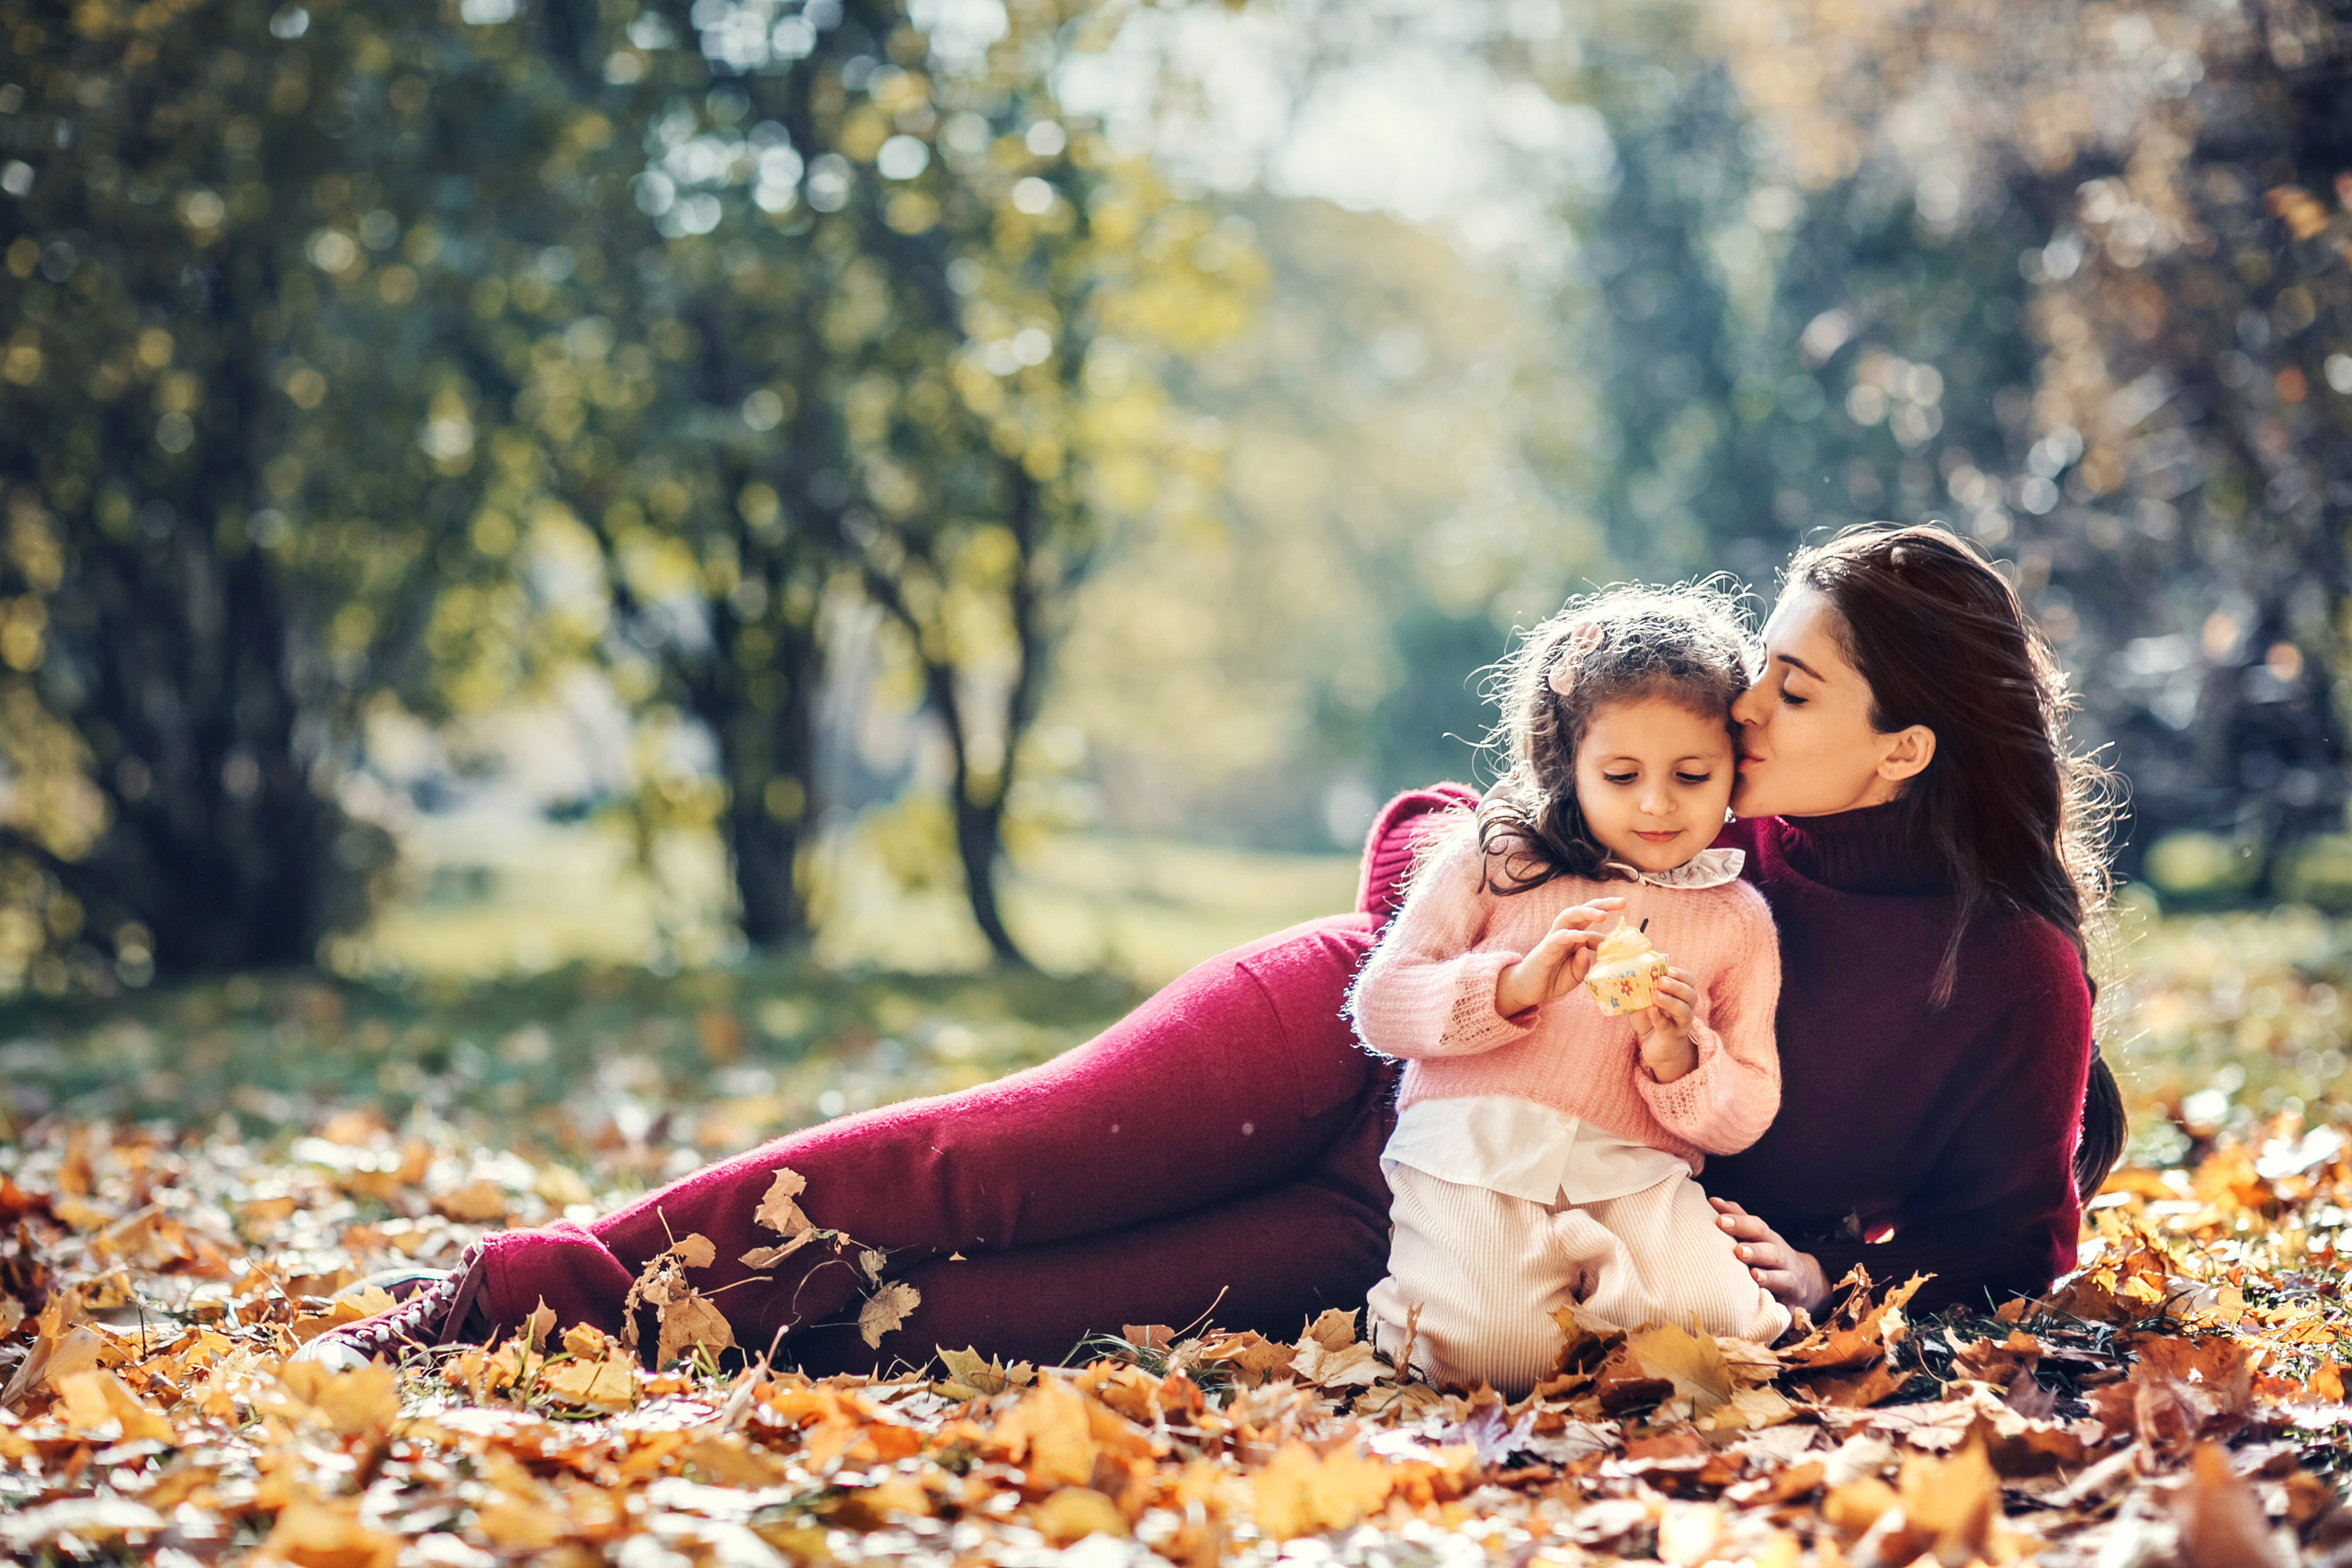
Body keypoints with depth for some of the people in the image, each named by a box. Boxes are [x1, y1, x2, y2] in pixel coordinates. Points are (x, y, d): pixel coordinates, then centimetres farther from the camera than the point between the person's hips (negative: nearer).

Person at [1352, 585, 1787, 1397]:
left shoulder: (1738, 920, 15)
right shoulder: (1495, 858, 9)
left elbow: (1745, 1116, 14)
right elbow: (1379, 1006, 2)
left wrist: (1678, 1059, -9)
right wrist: (1515, 986, -14)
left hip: (1635, 1176, 3)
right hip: (1474, 1153, -2)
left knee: (1717, 1325, -25)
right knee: (1497, 1353, -28)